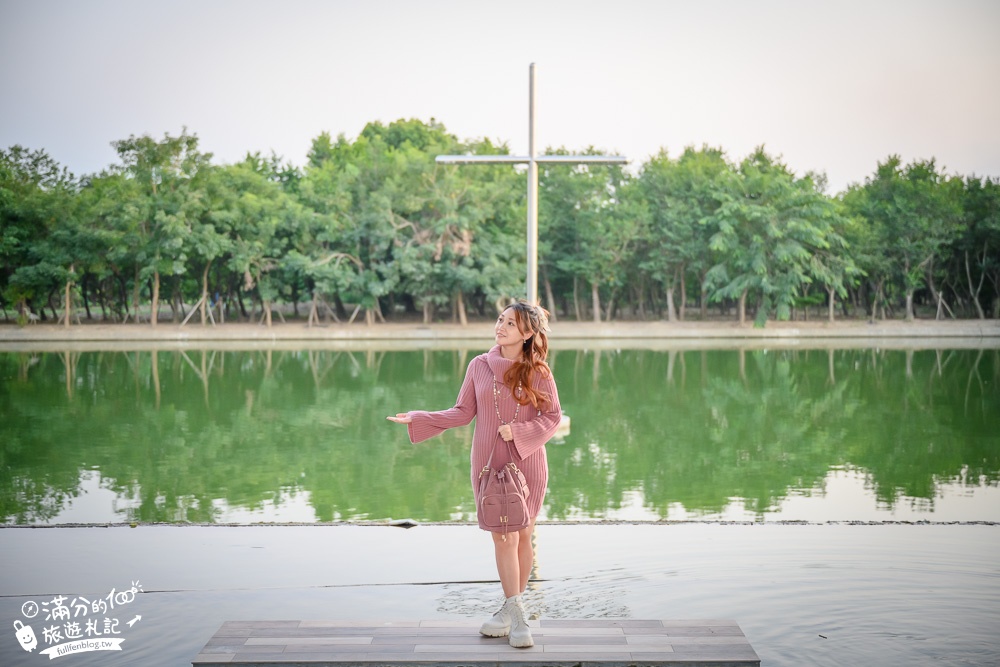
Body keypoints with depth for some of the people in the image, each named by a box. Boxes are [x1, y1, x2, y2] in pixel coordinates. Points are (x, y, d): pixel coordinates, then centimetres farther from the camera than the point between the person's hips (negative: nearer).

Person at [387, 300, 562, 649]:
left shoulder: (538, 372, -3)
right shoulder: (479, 366, 2)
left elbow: (552, 416, -2)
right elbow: (463, 412, 5)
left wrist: (519, 431, -17)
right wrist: (417, 419, -2)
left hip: (527, 462, 0)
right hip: (490, 463, 1)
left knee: (522, 537, 5)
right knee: (504, 537, -5)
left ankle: (511, 608, 21)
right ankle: (516, 616, 1)